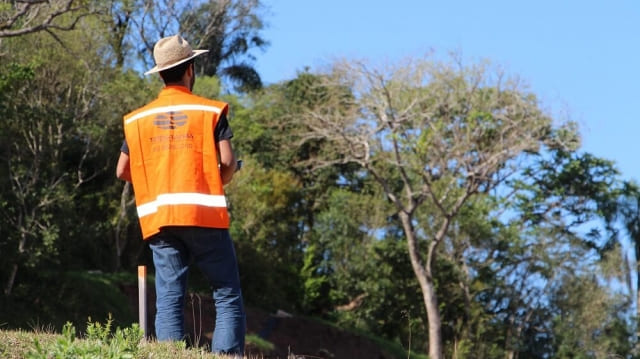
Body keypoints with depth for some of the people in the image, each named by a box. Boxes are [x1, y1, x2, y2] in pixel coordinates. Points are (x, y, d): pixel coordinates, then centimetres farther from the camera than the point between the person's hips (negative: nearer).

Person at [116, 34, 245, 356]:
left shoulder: (137, 119, 11)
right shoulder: (211, 111, 1)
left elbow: (122, 172, 12)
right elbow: (228, 162, -8)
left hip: (158, 218, 3)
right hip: (205, 215, -3)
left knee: (168, 299, 2)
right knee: (227, 296, 1)